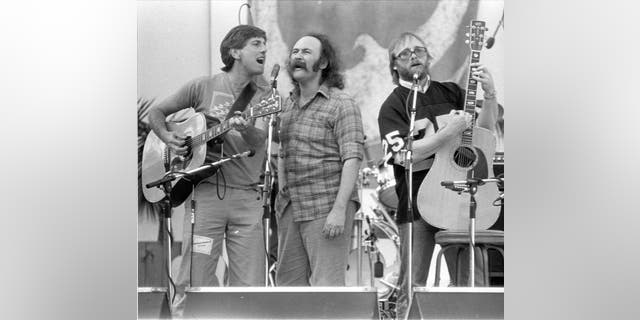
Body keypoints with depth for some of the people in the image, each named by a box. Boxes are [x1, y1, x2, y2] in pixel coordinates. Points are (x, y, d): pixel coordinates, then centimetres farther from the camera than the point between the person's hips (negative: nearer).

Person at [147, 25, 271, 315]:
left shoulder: (263, 94, 8)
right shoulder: (202, 87, 5)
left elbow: (258, 140, -9)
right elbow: (156, 112, 17)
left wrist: (245, 129, -31)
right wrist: (167, 137, -3)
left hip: (247, 196, 2)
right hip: (206, 191, -2)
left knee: (250, 286, -1)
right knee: (195, 282, -5)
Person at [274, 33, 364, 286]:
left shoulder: (341, 105, -7)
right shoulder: (287, 105, 16)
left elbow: (352, 159, -15)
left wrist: (339, 209, -21)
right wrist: (282, 191, 13)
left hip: (326, 208, -8)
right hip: (290, 208, 8)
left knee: (326, 286, -9)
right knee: (288, 284, 10)